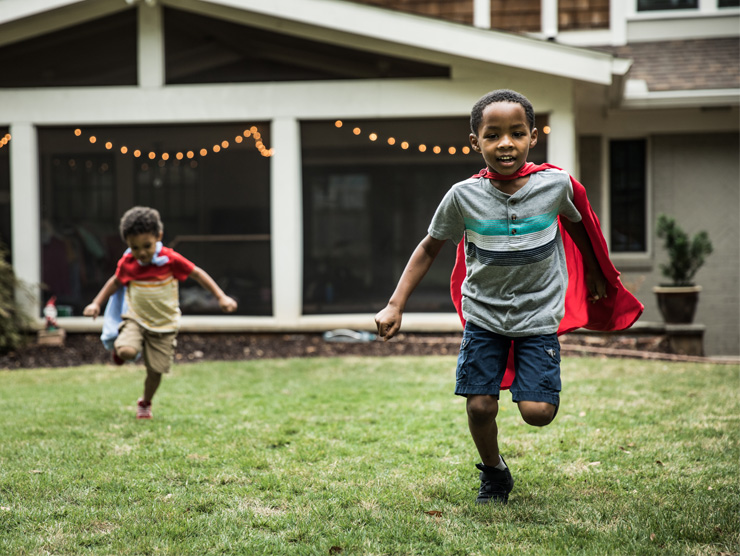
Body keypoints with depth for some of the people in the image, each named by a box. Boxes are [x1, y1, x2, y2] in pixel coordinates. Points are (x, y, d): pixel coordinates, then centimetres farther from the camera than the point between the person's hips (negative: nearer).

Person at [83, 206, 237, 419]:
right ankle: (119, 348, 10)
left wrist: (221, 297, -9)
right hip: (136, 319, 1)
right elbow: (115, 282, 12)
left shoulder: (171, 259, -17)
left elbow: (197, 274, -7)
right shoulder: (127, 262, -8)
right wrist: (96, 304, 5)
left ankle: (145, 404, 34)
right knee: (127, 351, -29)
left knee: (155, 371, 4)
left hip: (164, 324, -1)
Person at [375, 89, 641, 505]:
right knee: (480, 405, -3)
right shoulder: (464, 196, -15)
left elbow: (575, 223, 10)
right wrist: (396, 306, -6)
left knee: (537, 412, -10)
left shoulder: (555, 184, -13)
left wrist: (593, 274, 24)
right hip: (484, 315, 0)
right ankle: (494, 472, 26)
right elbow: (430, 248, -1)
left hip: (538, 314, 0)